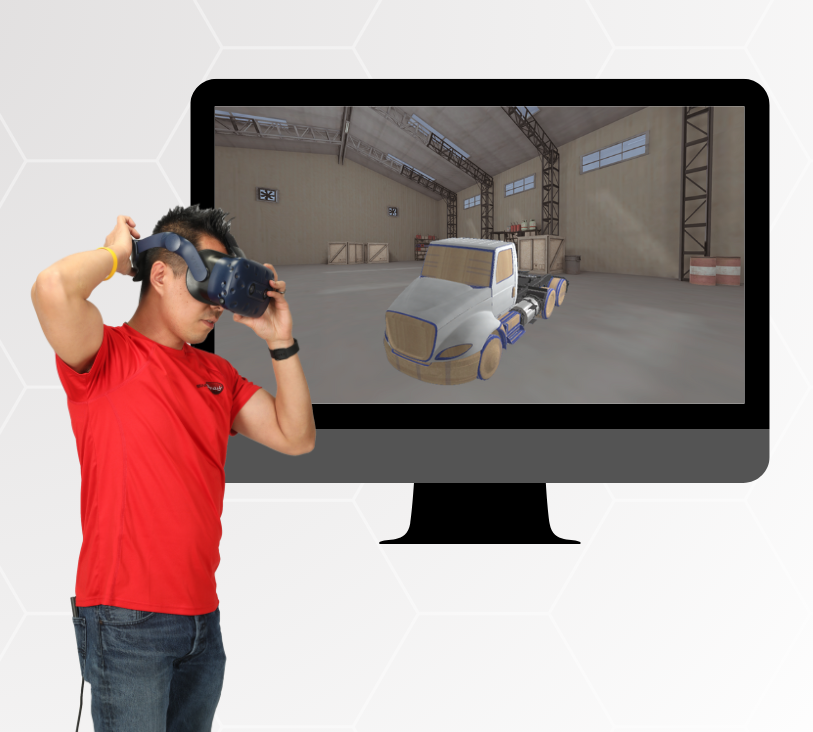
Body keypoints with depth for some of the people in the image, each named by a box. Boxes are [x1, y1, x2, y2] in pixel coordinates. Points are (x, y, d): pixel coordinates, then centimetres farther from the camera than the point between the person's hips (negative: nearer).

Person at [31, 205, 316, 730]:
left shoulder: (217, 373, 14)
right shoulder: (107, 355, -7)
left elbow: (296, 438, 10)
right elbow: (53, 288, -27)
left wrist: (281, 341, 3)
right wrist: (116, 255, -8)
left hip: (203, 616, 7)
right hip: (126, 620, -7)